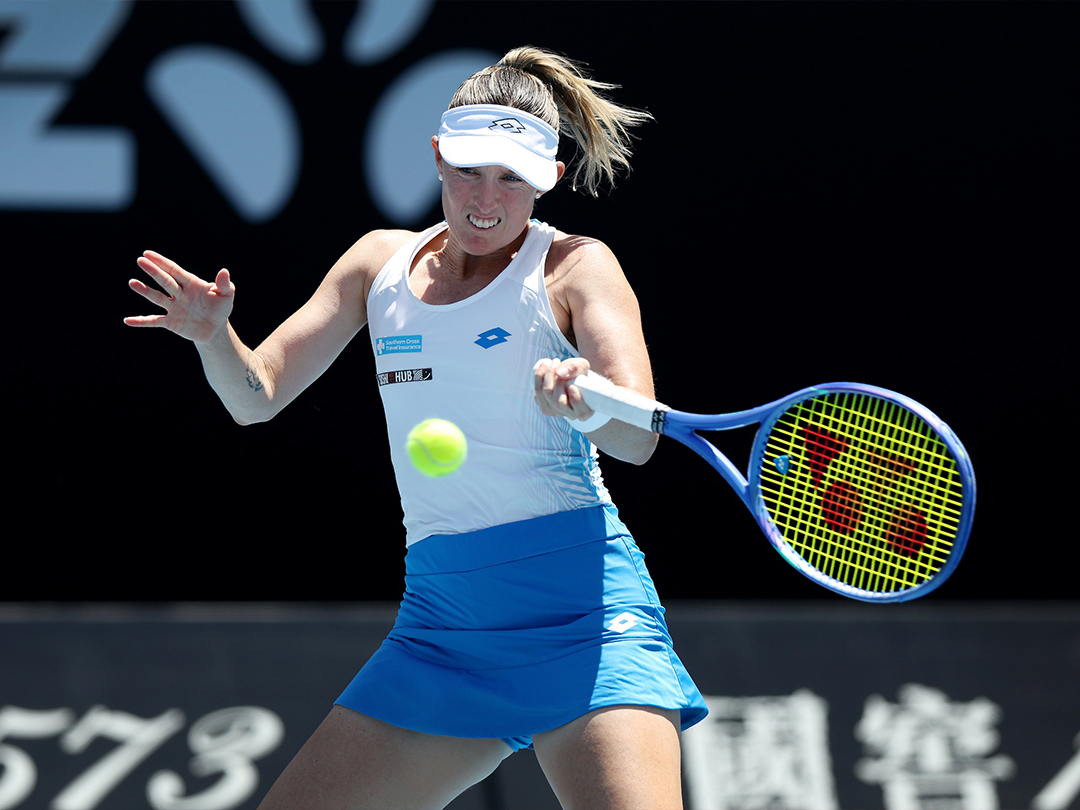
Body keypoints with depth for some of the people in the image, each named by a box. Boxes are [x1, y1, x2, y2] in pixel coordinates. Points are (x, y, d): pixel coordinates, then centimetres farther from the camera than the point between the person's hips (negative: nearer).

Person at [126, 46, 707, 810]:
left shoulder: (575, 265, -2)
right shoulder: (382, 261, 13)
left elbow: (639, 438, -15)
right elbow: (256, 396, 14)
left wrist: (585, 403, -39)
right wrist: (213, 336, -8)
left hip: (579, 604, -5)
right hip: (437, 614, 5)